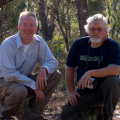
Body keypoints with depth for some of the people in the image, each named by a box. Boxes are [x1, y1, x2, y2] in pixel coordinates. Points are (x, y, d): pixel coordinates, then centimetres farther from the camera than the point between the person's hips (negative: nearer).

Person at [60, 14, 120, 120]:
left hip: (105, 91, -3)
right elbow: (69, 69, 10)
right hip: (84, 93, 3)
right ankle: (92, 108, 13)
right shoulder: (79, 44, 1)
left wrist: (90, 73, -31)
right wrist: (71, 92, 3)